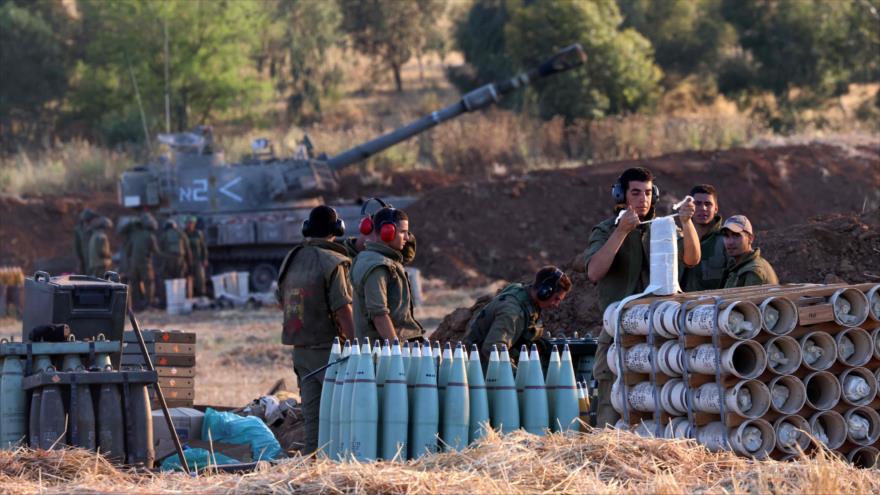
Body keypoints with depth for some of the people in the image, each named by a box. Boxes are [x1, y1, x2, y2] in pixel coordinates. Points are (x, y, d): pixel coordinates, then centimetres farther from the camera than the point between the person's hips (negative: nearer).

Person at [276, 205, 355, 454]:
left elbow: (282, 302, 16)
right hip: (329, 348, -7)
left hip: (301, 348, 7)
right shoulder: (332, 263, -13)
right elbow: (343, 310, -17)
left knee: (312, 413, 9)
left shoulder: (291, 260, 8)